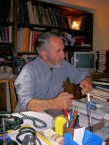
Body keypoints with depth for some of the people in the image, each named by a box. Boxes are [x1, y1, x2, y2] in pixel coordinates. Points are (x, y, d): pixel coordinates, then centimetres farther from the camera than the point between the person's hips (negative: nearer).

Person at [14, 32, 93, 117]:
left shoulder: (63, 65, 1)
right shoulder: (29, 71, -18)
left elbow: (83, 75, 14)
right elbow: (25, 103, -31)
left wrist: (87, 81, -11)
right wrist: (54, 103, -47)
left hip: (56, 117, 6)